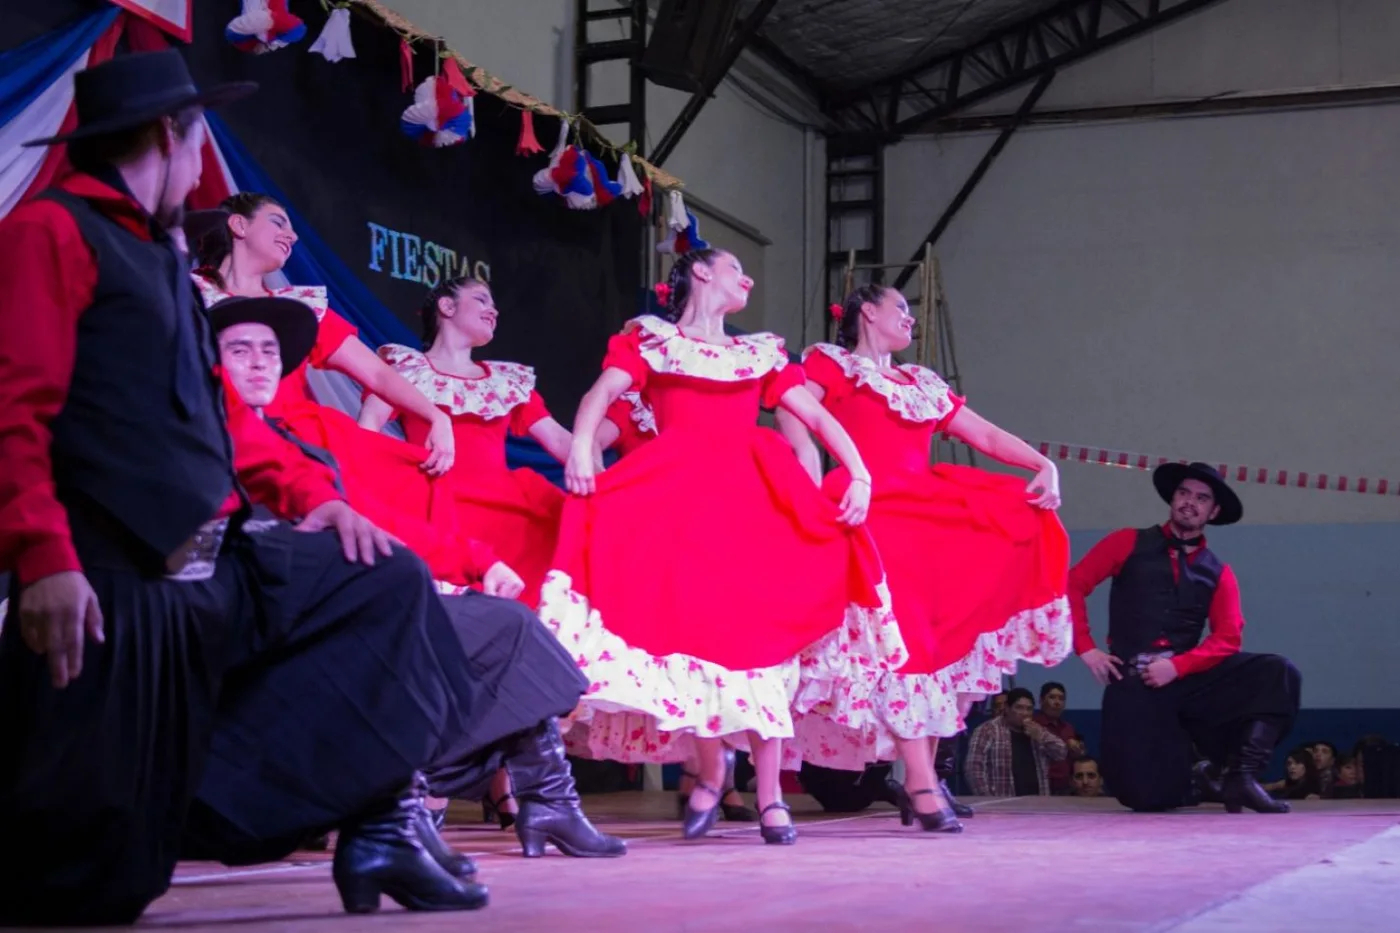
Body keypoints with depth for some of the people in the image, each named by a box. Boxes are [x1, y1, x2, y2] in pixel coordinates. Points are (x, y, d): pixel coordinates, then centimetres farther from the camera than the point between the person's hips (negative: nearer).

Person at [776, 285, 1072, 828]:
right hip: (869, 512, -6)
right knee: (900, 634, -19)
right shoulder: (829, 364, 11)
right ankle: (922, 783, -21)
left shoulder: (923, 386, 29)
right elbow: (792, 421, -7)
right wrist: (814, 497, -21)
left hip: (929, 516, 6)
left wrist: (1044, 466, 4)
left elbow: (986, 436, 21)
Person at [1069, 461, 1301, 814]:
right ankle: (1187, 778, 21)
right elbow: (1073, 585, 3)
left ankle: (1242, 776, -21)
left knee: (1278, 674, -21)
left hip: (1188, 677, 2)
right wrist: (1086, 649, -7)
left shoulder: (1218, 573, 11)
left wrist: (1177, 666, -15)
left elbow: (1227, 638, 0)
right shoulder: (1129, 543, 7)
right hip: (1133, 681, -2)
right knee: (1149, 796, -15)